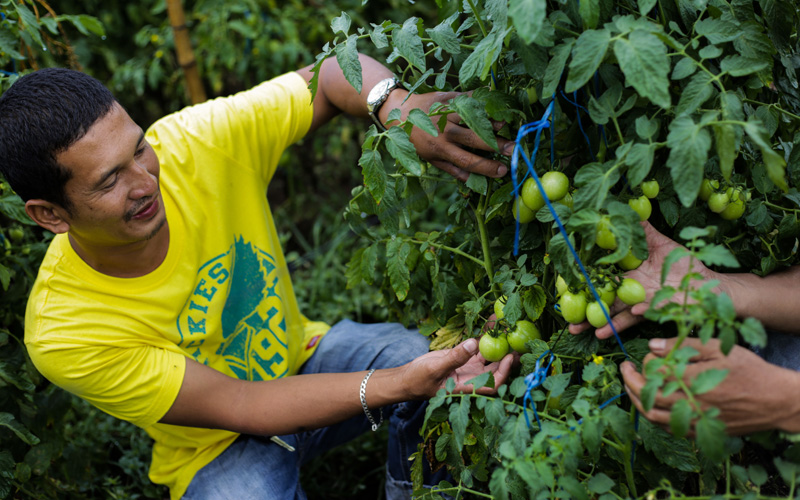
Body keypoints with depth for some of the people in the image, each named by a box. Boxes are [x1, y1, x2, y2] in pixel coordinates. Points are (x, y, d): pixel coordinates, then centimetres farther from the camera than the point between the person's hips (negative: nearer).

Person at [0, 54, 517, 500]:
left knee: (424, 356, -23)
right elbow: (237, 407, -27)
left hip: (300, 355, 4)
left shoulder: (194, 144, -23)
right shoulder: (63, 335, -29)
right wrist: (403, 384, -39)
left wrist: (399, 106, -39)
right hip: (219, 449, -3)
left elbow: (334, 71, -14)